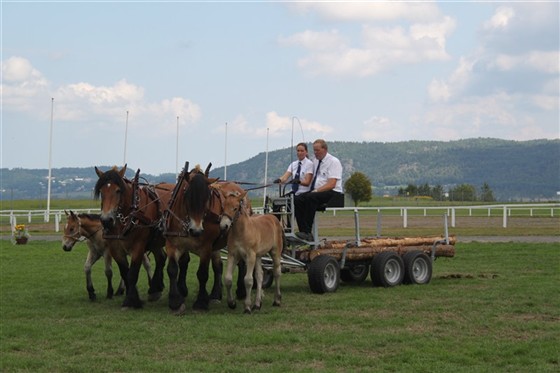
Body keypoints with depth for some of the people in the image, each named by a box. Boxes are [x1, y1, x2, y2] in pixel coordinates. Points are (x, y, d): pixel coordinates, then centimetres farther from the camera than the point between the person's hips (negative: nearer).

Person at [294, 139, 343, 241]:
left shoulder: (333, 162, -8)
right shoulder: (316, 161, 16)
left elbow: (331, 184, -17)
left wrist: (316, 191, -24)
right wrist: (311, 190, 4)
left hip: (332, 193, -7)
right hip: (315, 192, 7)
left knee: (310, 198, -35)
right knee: (297, 199, -19)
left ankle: (307, 233, -35)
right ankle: (303, 231, -25)